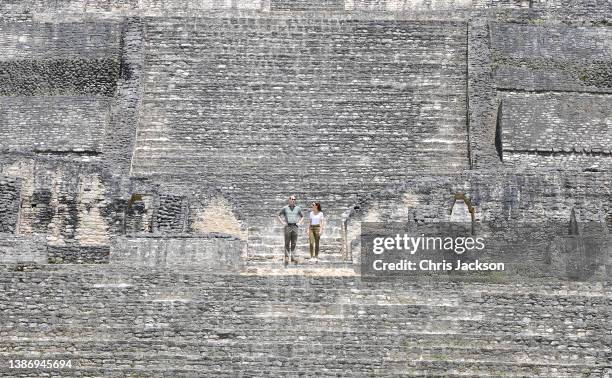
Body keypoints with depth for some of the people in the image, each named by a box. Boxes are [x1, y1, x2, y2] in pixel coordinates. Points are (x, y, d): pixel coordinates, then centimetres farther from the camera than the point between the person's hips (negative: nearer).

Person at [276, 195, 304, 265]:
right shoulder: (285, 208, 3)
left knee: (294, 243, 2)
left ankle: (293, 258, 5)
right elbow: (278, 215, 10)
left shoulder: (298, 208, 9)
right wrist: (282, 222, -1)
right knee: (287, 243, -3)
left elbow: (302, 217, 21)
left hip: (295, 227, 2)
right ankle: (287, 258, 0)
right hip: (287, 227, -2)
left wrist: (299, 223, 6)